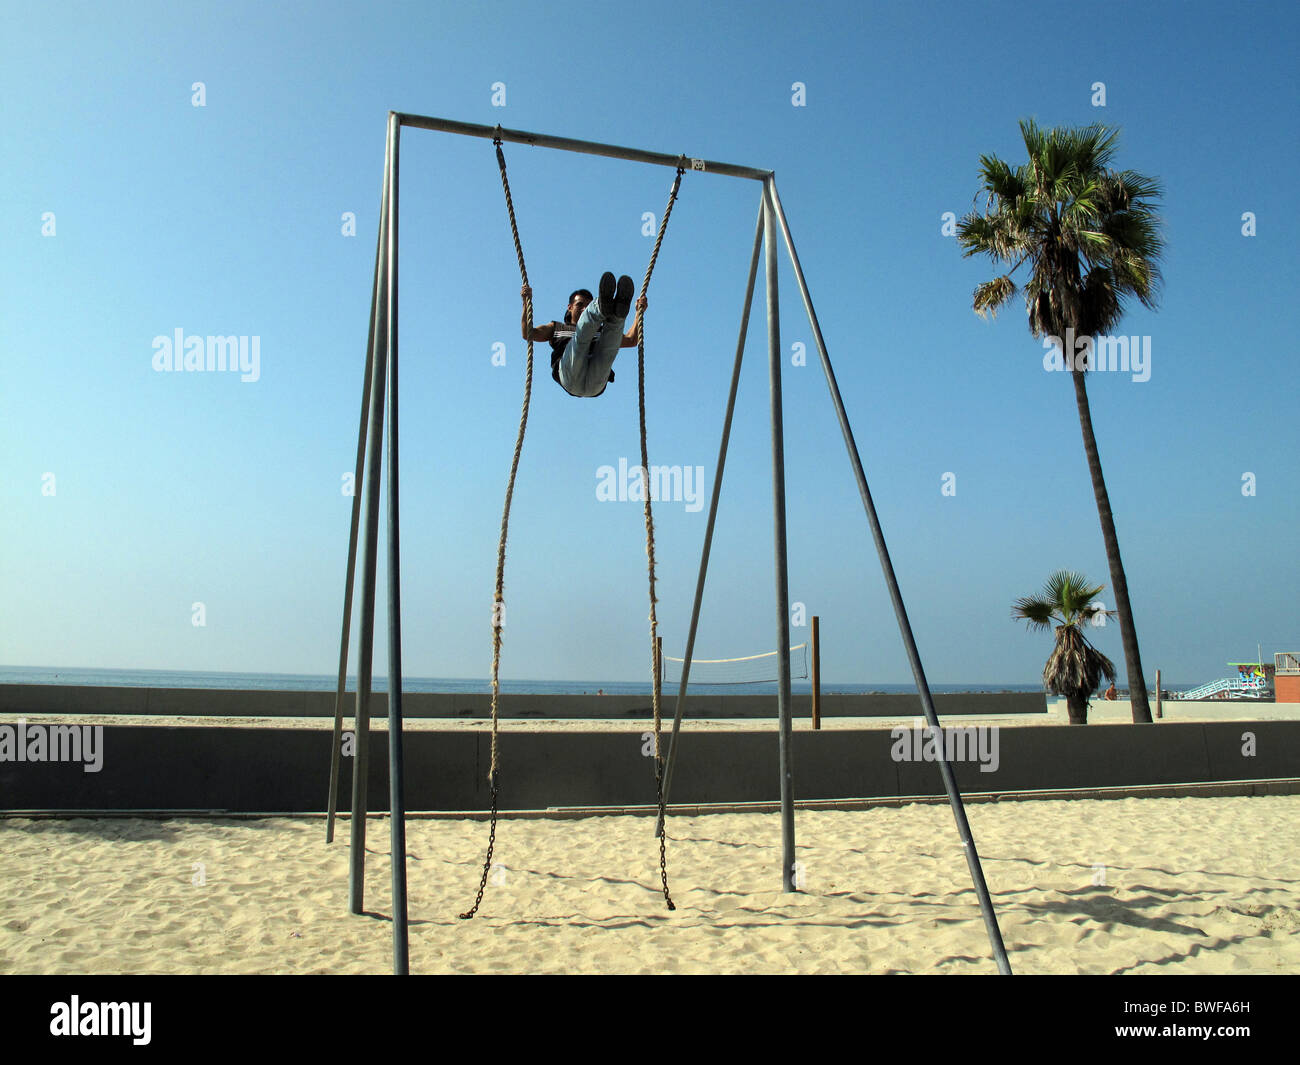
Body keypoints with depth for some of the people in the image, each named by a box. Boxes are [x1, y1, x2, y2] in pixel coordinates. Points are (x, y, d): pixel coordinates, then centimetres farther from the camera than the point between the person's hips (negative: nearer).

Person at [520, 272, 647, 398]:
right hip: (569, 377, -2)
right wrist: (526, 302, 12)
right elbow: (527, 334, 21)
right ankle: (603, 307, -54)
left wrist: (639, 312, 25)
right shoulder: (556, 328, 39)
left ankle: (617, 312, -52)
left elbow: (631, 341, 34)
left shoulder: (601, 331, 44)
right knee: (582, 333, -27)